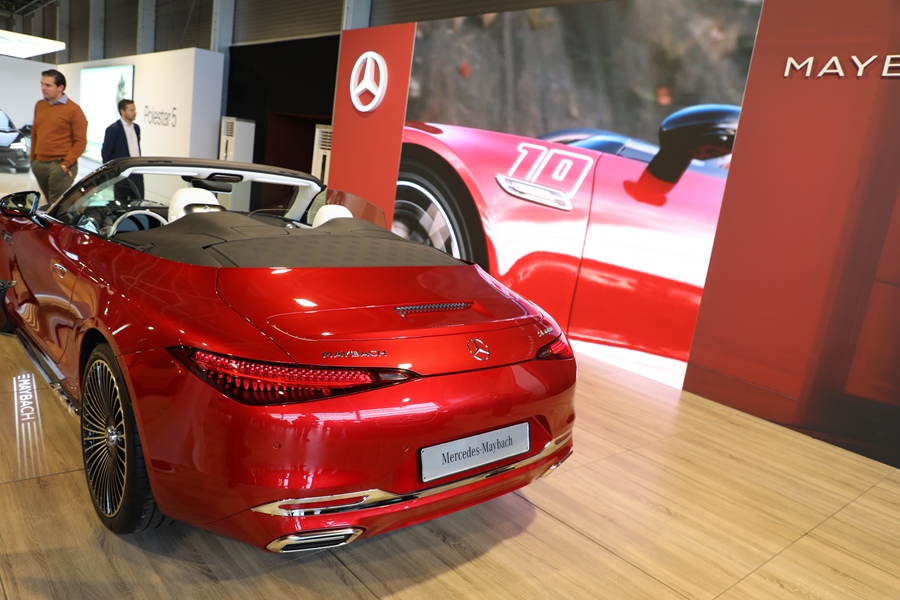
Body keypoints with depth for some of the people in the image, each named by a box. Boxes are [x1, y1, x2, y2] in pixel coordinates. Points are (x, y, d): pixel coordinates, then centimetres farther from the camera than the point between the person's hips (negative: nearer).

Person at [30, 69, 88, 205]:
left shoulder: (73, 109, -6)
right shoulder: (39, 105, 12)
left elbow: (80, 141, -9)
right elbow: (34, 134, 19)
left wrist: (66, 164, -13)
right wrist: (33, 158, 13)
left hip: (60, 165, -6)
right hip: (39, 164, 6)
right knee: (50, 204, 13)